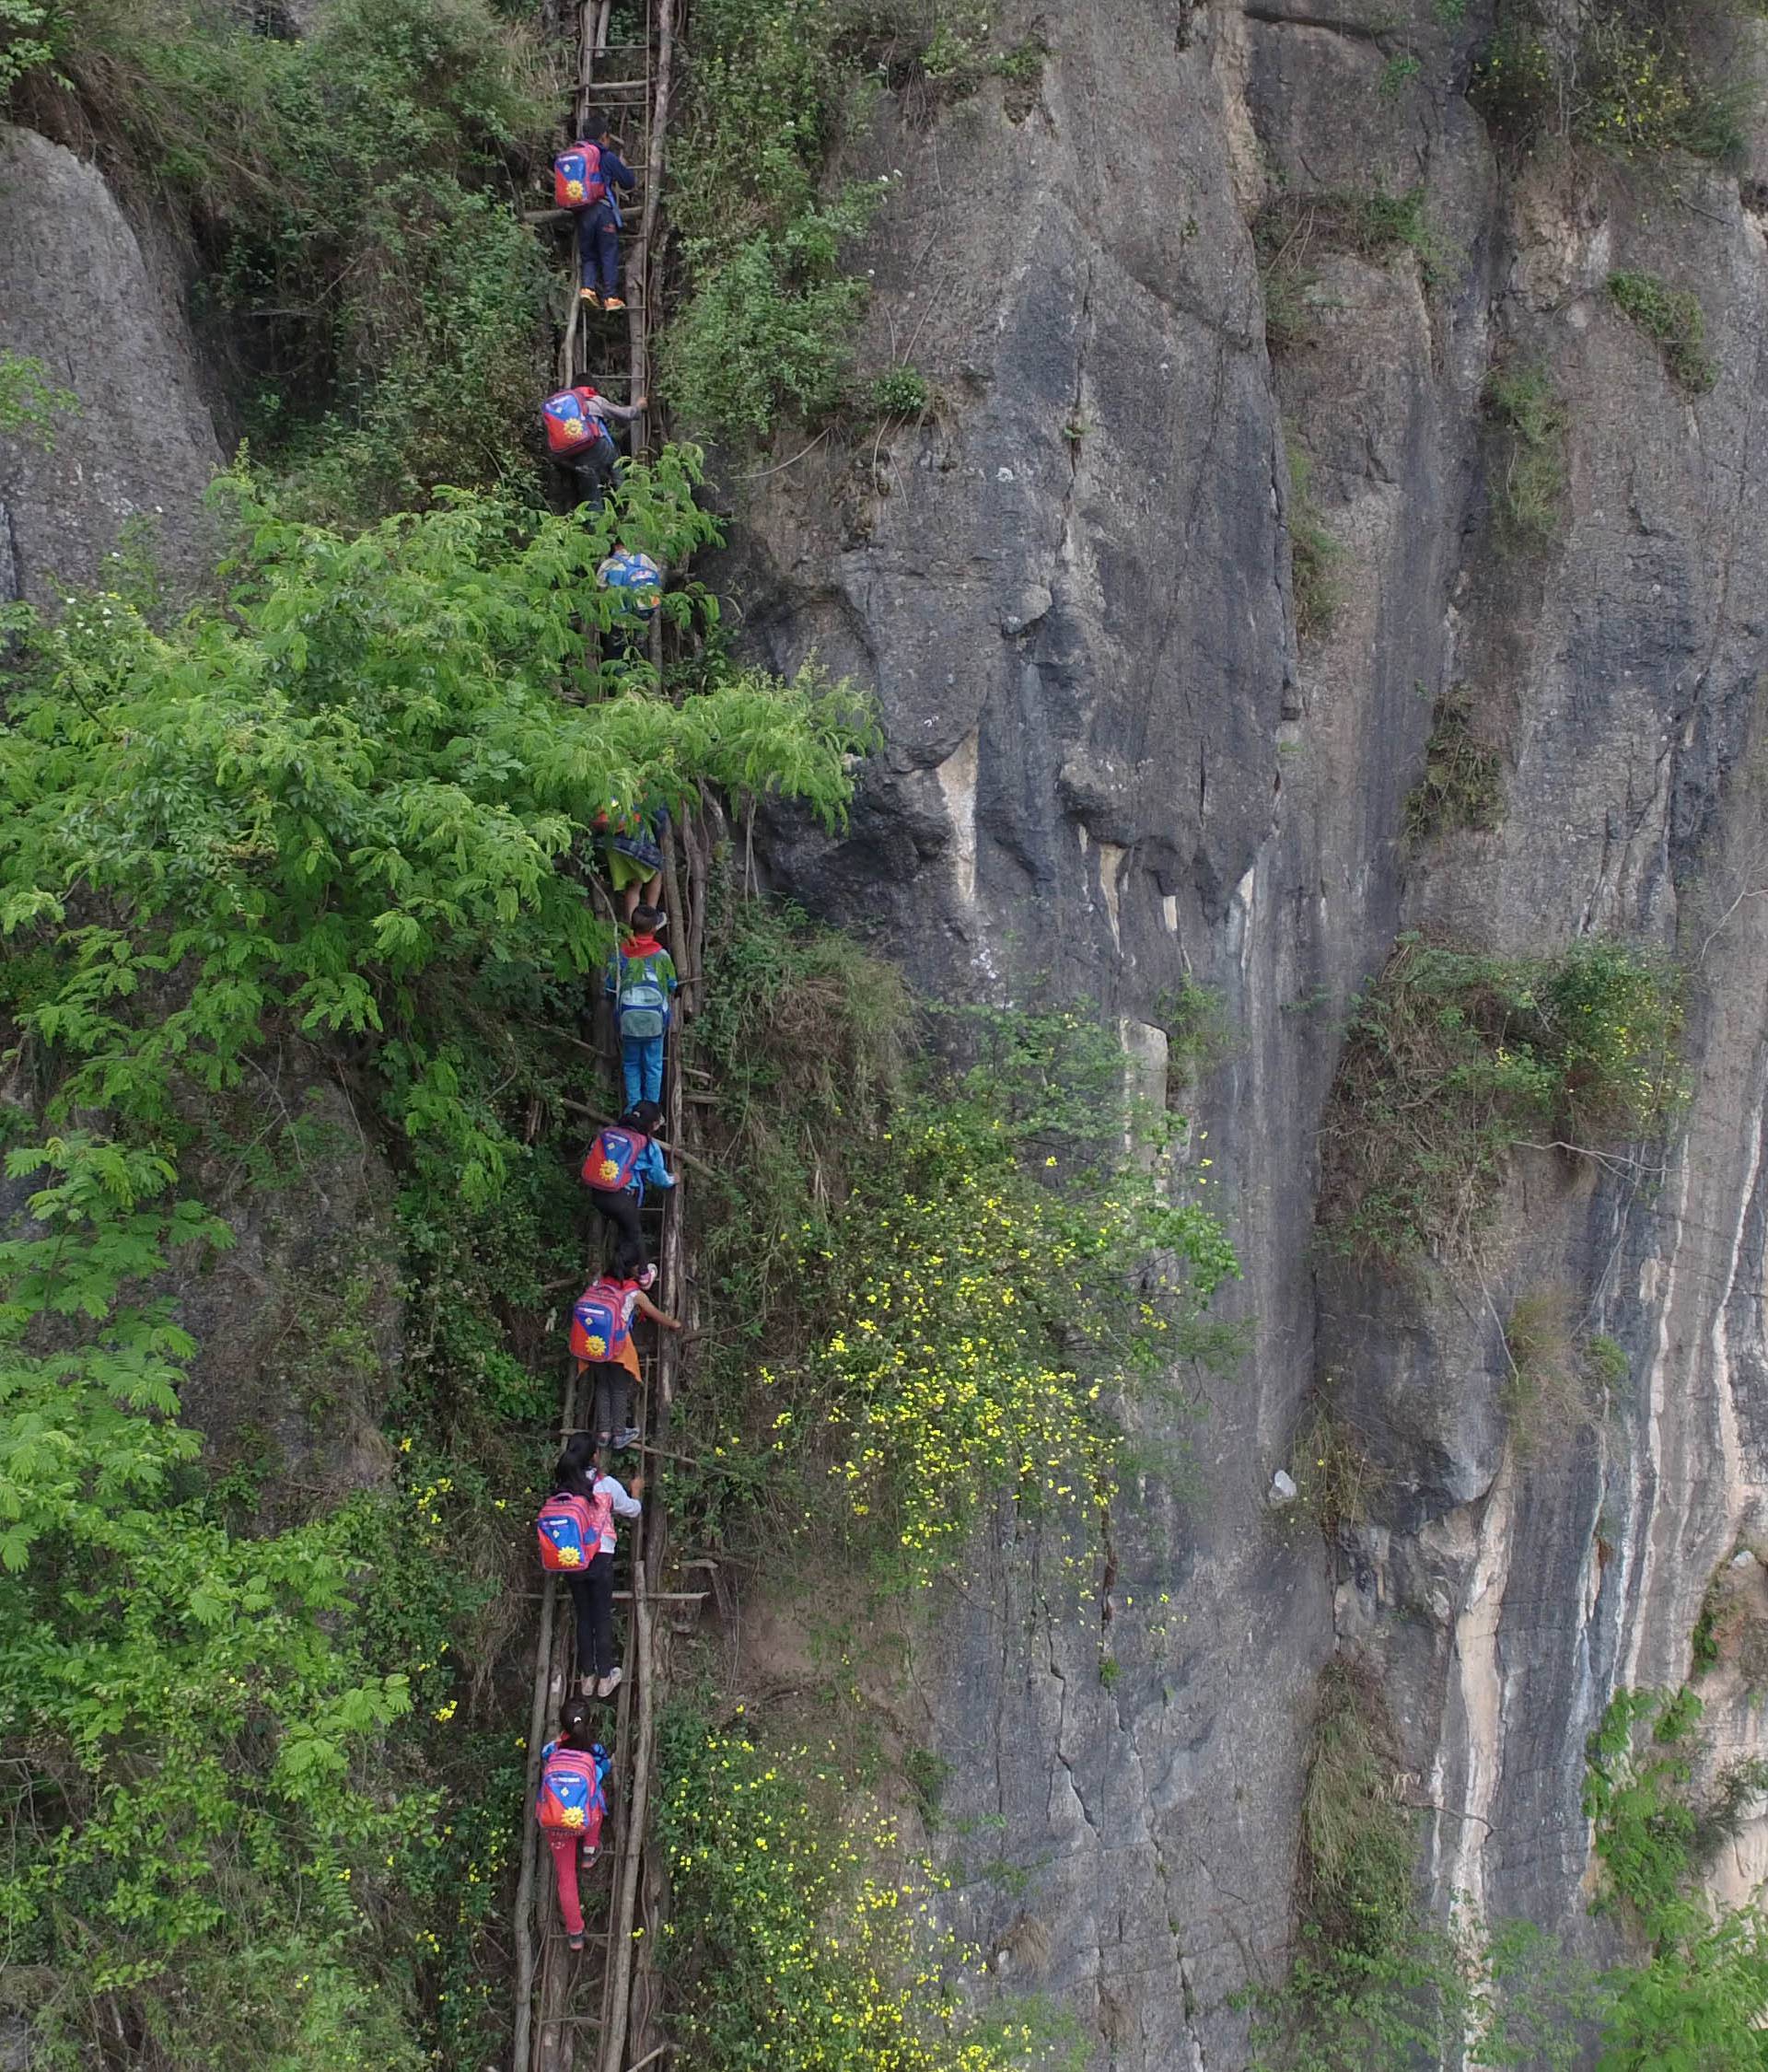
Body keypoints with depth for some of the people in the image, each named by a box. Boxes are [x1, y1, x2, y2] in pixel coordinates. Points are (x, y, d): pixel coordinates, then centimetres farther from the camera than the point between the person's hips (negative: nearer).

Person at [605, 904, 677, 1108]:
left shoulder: (620, 954, -5)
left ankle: (633, 1106, 16)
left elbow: (609, 989, 1)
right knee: (653, 1067, 10)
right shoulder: (661, 955, -7)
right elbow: (672, 986, 6)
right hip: (654, 1021, -1)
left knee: (631, 1064, 16)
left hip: (628, 1021, 1)